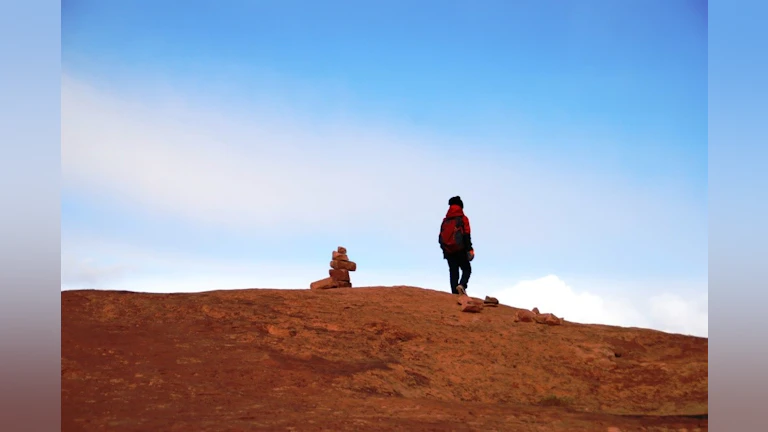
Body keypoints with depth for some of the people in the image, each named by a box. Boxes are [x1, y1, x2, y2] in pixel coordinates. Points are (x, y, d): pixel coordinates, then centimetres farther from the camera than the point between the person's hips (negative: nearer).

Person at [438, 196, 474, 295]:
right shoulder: (463, 218, 0)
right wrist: (469, 249, -10)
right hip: (460, 250, -4)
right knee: (466, 269, 5)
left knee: (453, 273, 5)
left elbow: (441, 237, 13)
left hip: (448, 251, 4)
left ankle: (455, 293, -5)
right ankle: (461, 285, -21)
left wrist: (444, 250, 20)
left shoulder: (445, 220, 14)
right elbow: (466, 235, -9)